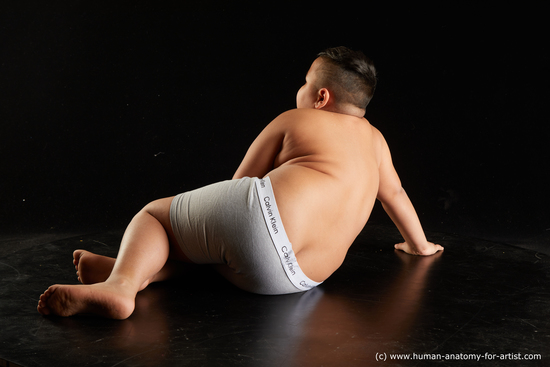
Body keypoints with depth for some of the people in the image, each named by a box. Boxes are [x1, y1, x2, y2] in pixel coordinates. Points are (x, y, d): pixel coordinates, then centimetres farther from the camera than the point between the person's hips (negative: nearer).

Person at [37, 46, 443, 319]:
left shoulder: (292, 121, 15)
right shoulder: (374, 140, 26)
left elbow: (241, 182, 20)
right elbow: (396, 194, 41)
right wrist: (418, 244, 58)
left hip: (258, 215, -5)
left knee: (154, 212, 11)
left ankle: (120, 281, -20)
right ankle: (139, 275, 0)